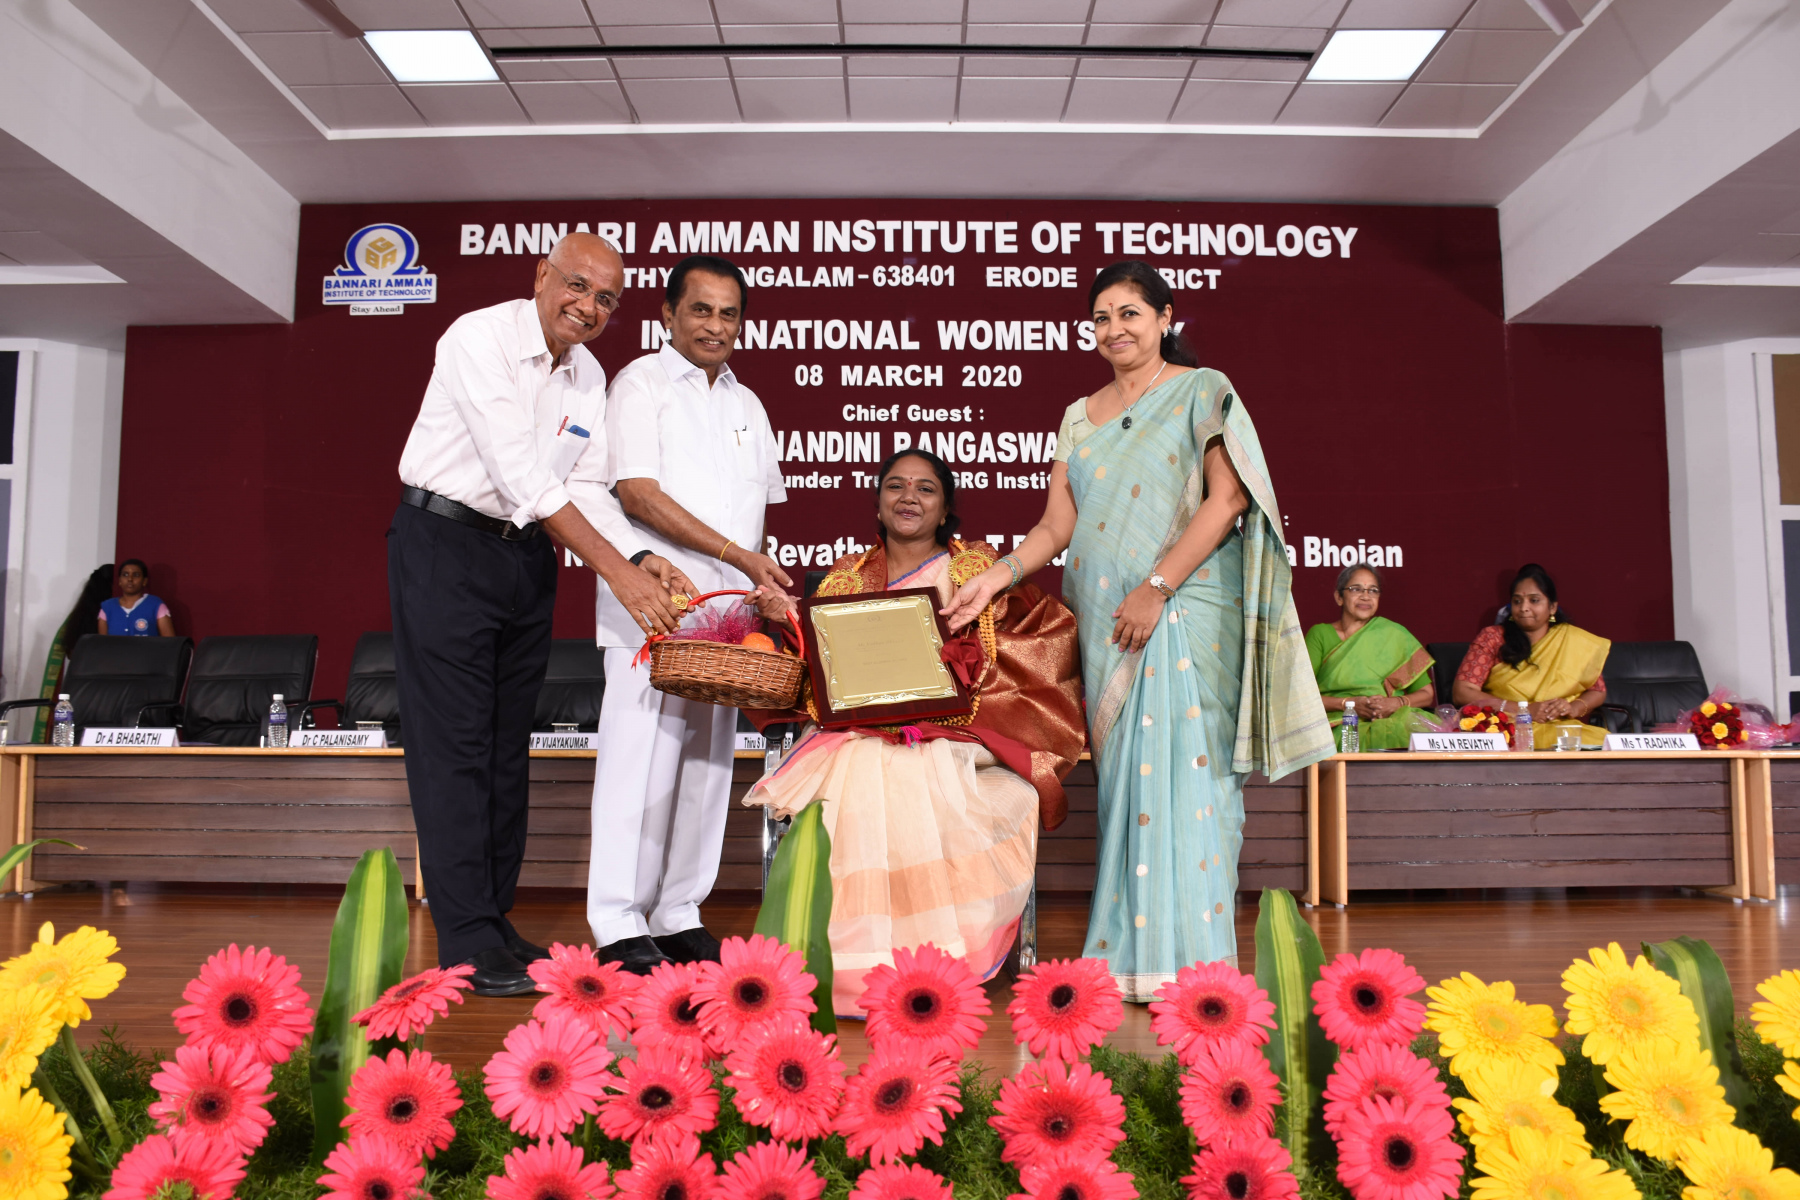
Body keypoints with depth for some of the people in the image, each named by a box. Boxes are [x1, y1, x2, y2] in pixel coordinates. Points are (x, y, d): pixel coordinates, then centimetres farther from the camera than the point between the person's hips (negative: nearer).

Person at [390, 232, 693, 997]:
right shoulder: (479, 339, -15)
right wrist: (617, 571, -29)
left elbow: (587, 487, 6)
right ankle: (467, 944, -1)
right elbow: (523, 476, -24)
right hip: (445, 546, -7)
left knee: (508, 746, 10)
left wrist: (642, 559, -13)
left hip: (527, 557, 7)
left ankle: (494, 920, 20)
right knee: (454, 746, -6)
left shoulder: (589, 377, 7)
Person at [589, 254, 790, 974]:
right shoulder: (640, 384, 1)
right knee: (643, 754, -8)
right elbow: (637, 492, -11)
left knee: (707, 760, 6)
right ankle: (619, 926, 0)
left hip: (729, 606, 6)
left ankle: (679, 916, 14)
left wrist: (764, 587, 9)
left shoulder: (747, 404, 21)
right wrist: (739, 555, -13)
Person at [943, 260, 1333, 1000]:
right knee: (1123, 772, 3)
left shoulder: (1202, 392, 4)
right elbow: (1057, 527, 13)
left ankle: (1188, 958, -3)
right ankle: (1129, 954, 8)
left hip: (1185, 611, -4)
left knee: (1182, 765, -9)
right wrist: (995, 577, -3)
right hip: (1106, 620, 5)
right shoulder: (1079, 418, 18)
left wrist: (1157, 588, -16)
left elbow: (1226, 499, -8)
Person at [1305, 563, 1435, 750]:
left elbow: (1427, 694, 13)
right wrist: (1349, 703, -14)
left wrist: (1395, 703, -10)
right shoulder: (1320, 634, 10)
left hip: (1392, 720, 2)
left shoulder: (1395, 635, 14)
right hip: (1338, 724, -2)